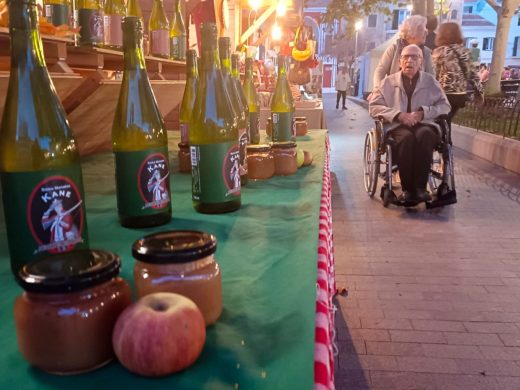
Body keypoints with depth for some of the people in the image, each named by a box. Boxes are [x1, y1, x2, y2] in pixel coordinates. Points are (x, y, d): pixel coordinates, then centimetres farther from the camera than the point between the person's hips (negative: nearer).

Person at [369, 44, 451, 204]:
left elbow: (445, 106, 11)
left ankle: (420, 187, -33)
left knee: (424, 135, -35)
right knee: (407, 138, -36)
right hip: (397, 126, -1)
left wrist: (423, 113, -9)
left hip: (424, 124, 1)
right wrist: (398, 114, -10)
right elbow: (373, 106, 5)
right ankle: (407, 189, -30)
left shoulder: (430, 81, 16)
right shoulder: (389, 81, 14)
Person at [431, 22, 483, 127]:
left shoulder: (440, 51, -7)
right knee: (446, 123, 17)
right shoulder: (464, 51, 10)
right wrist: (479, 91, 17)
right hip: (461, 95, 6)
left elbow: (433, 74, -8)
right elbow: (472, 73, 11)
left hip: (444, 94, -6)